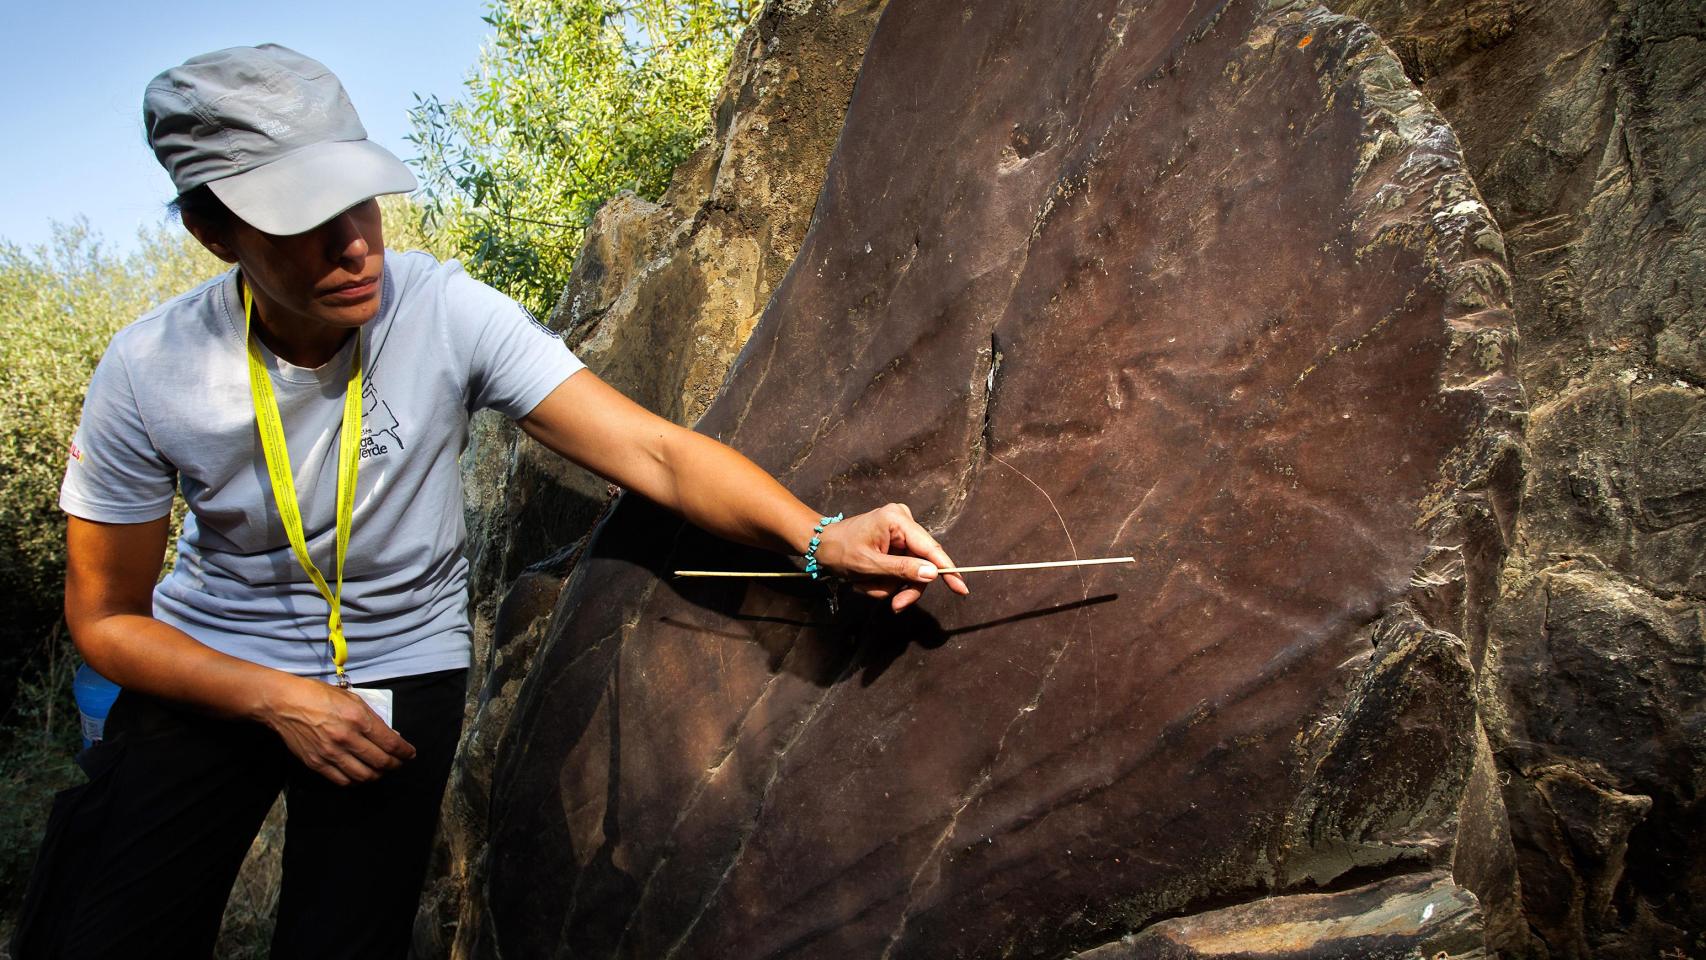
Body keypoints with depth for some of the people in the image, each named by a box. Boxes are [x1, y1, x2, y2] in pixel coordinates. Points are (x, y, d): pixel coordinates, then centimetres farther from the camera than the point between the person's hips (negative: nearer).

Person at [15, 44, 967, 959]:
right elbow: (106, 614, -5)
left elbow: (655, 450, -27)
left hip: (402, 672, 0)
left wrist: (819, 537, -42)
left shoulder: (447, 312, -21)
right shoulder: (149, 372, -17)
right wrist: (278, 699, -19)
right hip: (211, 673, 1)